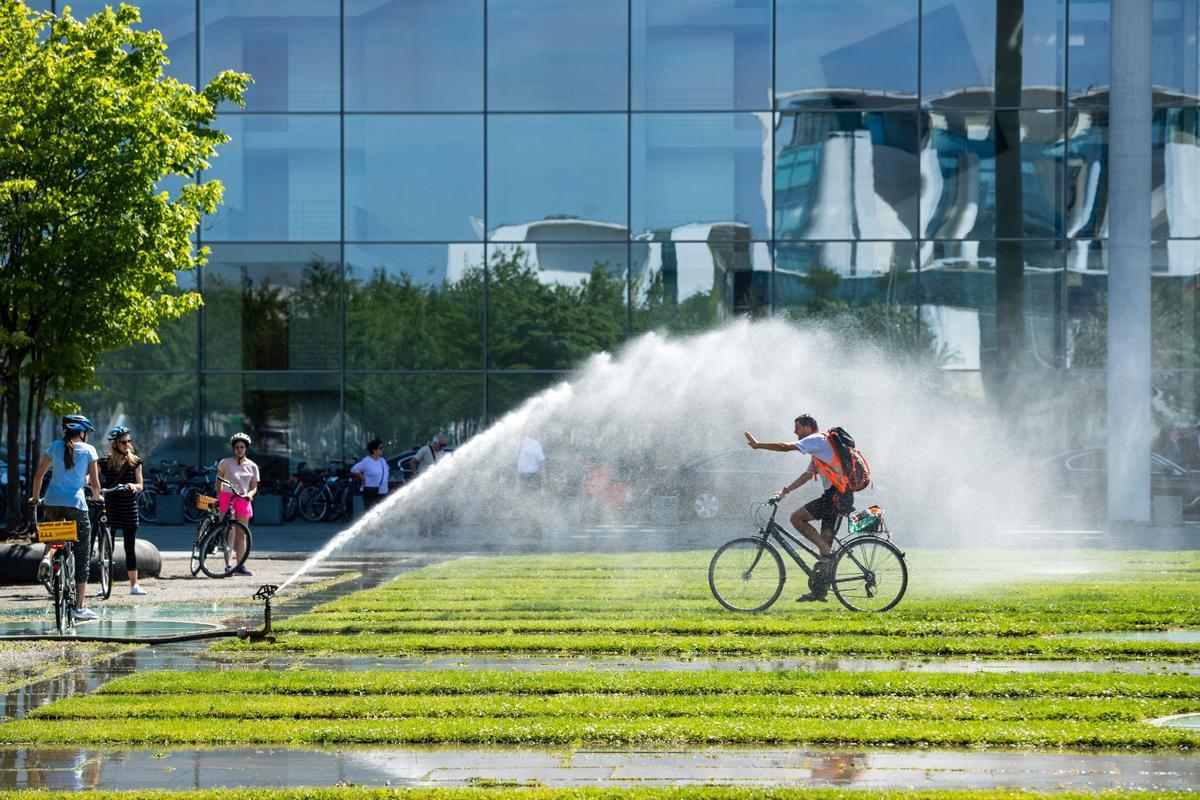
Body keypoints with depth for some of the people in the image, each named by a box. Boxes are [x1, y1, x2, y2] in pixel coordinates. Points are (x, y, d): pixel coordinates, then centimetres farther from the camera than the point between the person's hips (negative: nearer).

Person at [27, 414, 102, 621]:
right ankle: (80, 607, 5)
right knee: (82, 557, 6)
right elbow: (95, 483, 2)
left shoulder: (55, 446, 10)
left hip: (52, 503, 3)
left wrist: (35, 498, 29)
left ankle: (47, 557, 2)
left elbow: (38, 475, 14)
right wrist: (97, 496, 24)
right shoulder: (88, 450, 3)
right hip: (76, 504, -3)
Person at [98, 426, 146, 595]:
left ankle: (134, 585, 8)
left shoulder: (135, 462, 5)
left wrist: (133, 486, -19)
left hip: (129, 510, 1)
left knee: (130, 548, 4)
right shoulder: (105, 463, 1)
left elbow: (140, 486, 3)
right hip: (110, 509, -1)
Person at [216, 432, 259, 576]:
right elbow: (219, 480, 13)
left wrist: (250, 494, -12)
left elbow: (254, 487, 9)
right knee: (229, 533, -10)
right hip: (227, 498, -3)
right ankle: (228, 565, -12)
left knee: (242, 534, 5)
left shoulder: (252, 466, 8)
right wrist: (218, 497, 8)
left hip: (243, 500, 3)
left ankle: (240, 565, 12)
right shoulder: (226, 463, 2)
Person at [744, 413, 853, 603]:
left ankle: (827, 553, -10)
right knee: (824, 540, 10)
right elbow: (808, 474, 27)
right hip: (843, 497, 10)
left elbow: (786, 447, -15)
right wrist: (787, 489, 18)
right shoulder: (819, 445, 25)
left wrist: (758, 445, -7)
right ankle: (820, 591, 11)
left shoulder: (817, 440, -7)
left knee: (797, 518, -10)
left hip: (836, 495, -10)